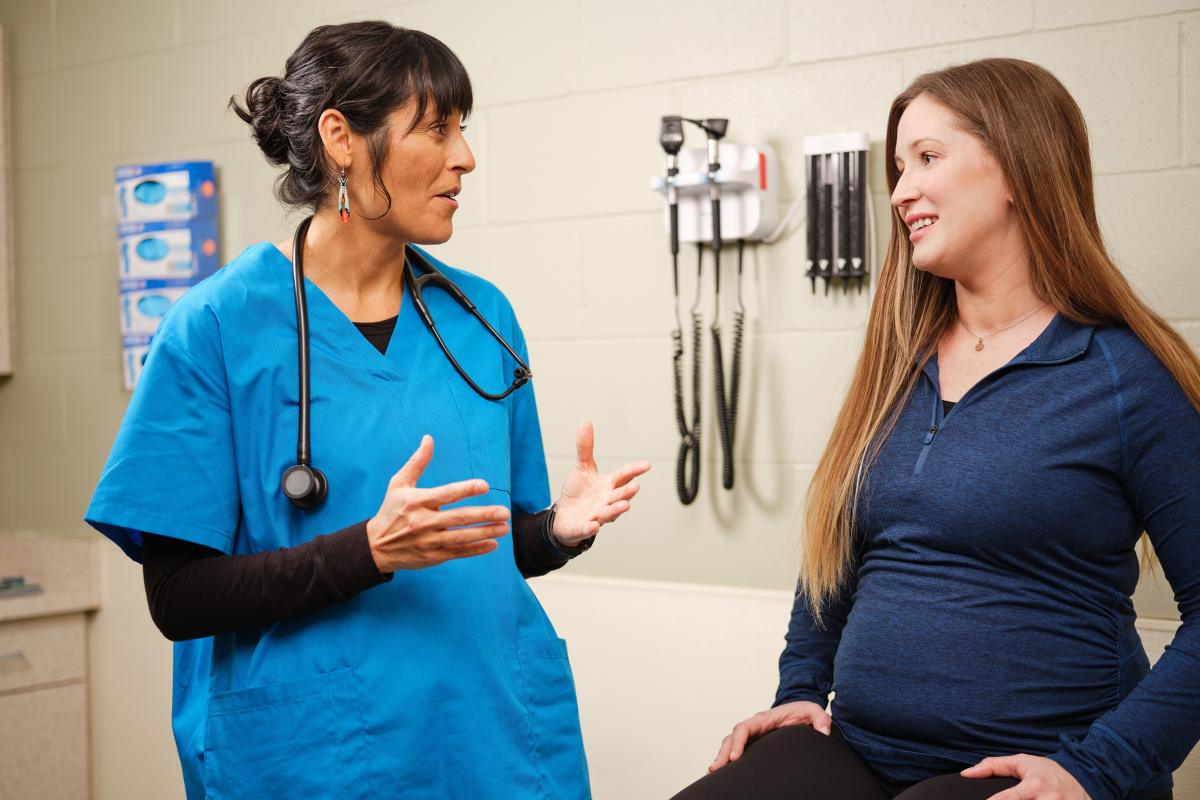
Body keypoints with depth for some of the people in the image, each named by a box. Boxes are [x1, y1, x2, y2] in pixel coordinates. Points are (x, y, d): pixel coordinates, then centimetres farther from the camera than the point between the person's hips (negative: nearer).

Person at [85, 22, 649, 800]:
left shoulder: (481, 316, 4)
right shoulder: (219, 326, -10)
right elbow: (180, 597, -11)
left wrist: (560, 529, -10)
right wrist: (372, 550, -24)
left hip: (502, 735, 4)